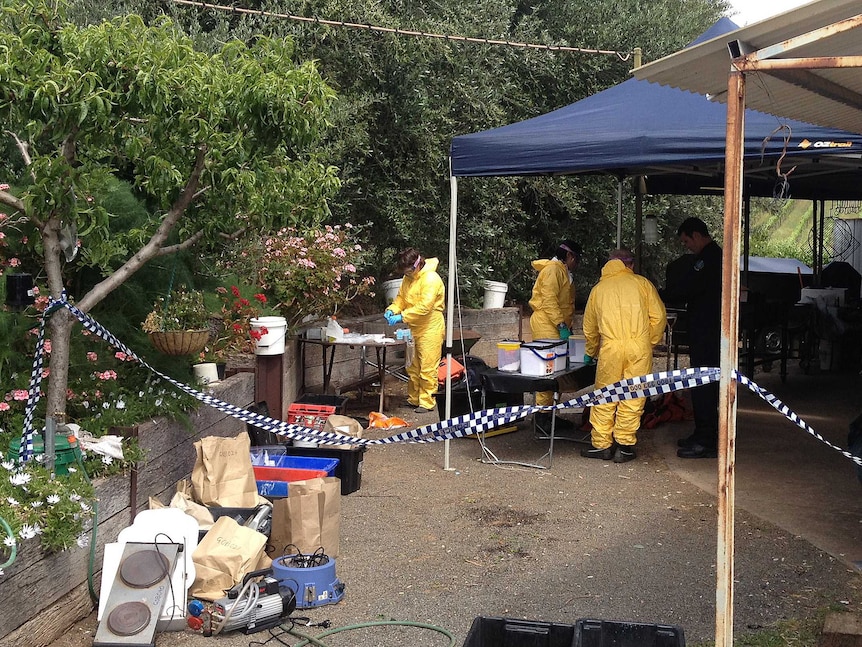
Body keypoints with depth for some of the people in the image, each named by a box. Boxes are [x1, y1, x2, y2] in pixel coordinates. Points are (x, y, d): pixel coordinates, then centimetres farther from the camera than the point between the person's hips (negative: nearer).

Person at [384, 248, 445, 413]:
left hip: (430, 330, -9)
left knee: (427, 368, -5)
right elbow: (401, 297, 16)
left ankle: (427, 402, 2)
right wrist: (392, 310, -5)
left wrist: (402, 317, -26)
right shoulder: (408, 278, 10)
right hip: (414, 329, 9)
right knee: (413, 368, 15)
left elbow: (424, 306, -26)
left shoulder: (431, 279, -19)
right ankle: (413, 399, 24)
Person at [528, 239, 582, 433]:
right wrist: (562, 326, -22)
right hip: (547, 326, -10)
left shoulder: (563, 272, 24)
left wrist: (568, 327, 20)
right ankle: (541, 414, -11)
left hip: (556, 327, 10)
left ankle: (548, 412, 15)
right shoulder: (553, 270, -10)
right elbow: (549, 301, -19)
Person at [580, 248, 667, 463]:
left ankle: (602, 444, 14)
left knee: (605, 398, 10)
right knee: (633, 398, 6)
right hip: (639, 348, -1)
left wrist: (590, 353, 39)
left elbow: (589, 328, 24)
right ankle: (625, 445, 10)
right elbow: (658, 316, 3)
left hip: (610, 349, 1)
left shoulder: (598, 288, 17)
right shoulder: (642, 283, 11)